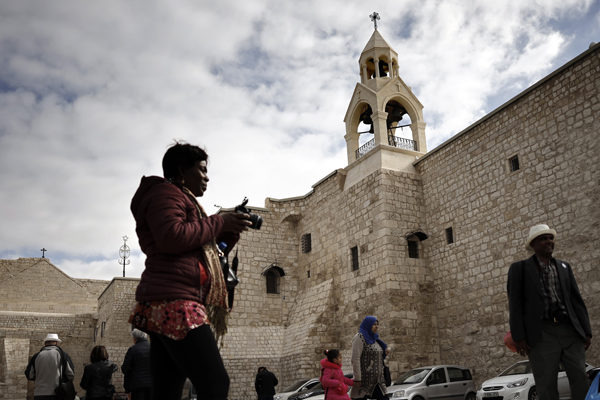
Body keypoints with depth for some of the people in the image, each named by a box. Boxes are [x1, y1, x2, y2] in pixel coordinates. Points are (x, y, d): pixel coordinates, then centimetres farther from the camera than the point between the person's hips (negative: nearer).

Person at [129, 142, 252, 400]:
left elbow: (205, 255, 31)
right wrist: (220, 222, -7)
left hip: (166, 308, 11)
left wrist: (230, 232, 16)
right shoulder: (165, 191, 2)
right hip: (174, 303, -11)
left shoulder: (181, 199, 33)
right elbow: (171, 237, -17)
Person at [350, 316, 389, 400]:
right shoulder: (359, 337, -8)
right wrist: (357, 379, -22)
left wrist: (385, 352, 6)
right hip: (364, 380, -8)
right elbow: (355, 359, -17)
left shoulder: (373, 339, 16)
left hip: (376, 380, 8)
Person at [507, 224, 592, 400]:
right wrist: (518, 337, -9)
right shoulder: (519, 268, 6)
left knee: (581, 381, 0)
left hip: (570, 331, 4)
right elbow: (515, 304, -1)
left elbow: (576, 300, 16)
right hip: (542, 335, -3)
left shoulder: (564, 267, 19)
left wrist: (586, 331, 7)